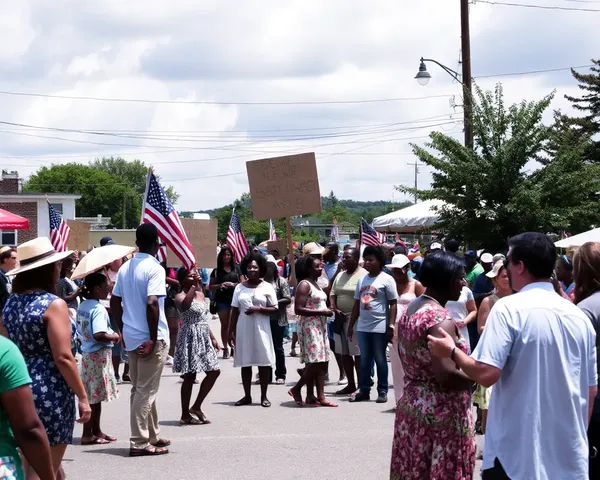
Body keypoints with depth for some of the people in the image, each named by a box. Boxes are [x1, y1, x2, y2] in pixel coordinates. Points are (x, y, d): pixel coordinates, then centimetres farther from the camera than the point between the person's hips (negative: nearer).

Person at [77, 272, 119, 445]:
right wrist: (115, 337, -11)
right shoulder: (98, 309, -18)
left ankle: (96, 431, 22)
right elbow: (99, 335, -28)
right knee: (94, 396, -4)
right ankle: (88, 434, -1)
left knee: (94, 395, 15)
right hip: (99, 354, -9)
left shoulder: (83, 306, 10)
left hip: (88, 352, 9)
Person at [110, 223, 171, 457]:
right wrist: (153, 339, -18)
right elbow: (152, 304, -23)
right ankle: (139, 443, -2)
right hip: (151, 339, -7)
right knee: (146, 391, -3)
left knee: (140, 389, 16)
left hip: (131, 337, 7)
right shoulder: (154, 268, -14)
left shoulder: (125, 268, 9)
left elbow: (114, 303, 12)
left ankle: (152, 435, 26)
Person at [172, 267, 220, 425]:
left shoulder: (200, 294, 14)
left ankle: (196, 407, 17)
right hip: (190, 338, -8)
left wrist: (212, 338, 18)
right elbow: (185, 305, -37)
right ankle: (185, 415, 5)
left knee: (214, 371, 7)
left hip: (203, 338, 8)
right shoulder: (180, 296, -11)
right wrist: (194, 285, -32)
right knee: (190, 376, -3)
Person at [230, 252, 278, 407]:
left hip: (261, 329, -2)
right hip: (243, 329, 2)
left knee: (263, 362, -1)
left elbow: (274, 309, -1)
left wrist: (258, 309, -16)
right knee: (245, 362, 6)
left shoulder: (267, 287, 1)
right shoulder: (239, 287, 8)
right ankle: (247, 396, 14)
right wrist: (232, 331, 5)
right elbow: (234, 311, 9)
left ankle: (264, 396, 7)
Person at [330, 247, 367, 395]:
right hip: (341, 319, 8)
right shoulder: (340, 276, 15)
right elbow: (333, 294, 17)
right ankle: (350, 384, 19)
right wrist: (335, 309, -1)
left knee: (358, 354, -5)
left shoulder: (363, 275, -10)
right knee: (344, 354, 10)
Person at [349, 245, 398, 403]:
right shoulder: (362, 280, 13)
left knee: (380, 360, 2)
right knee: (364, 361, 9)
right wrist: (351, 325, 14)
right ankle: (364, 390, 16)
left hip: (380, 327, -6)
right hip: (362, 327, 6)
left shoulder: (386, 279, -5)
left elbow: (393, 304, -7)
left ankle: (382, 391, 10)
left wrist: (391, 326, -14)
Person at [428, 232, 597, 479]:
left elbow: (486, 374, -18)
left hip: (518, 453, -5)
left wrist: (452, 352, 0)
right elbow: (591, 389, 13)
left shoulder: (509, 308, -11)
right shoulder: (579, 316, 7)